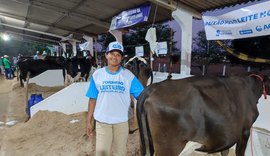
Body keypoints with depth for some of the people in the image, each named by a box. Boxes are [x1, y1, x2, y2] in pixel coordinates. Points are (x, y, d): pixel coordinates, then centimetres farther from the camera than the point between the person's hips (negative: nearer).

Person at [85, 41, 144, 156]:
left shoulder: (128, 75, -6)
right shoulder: (97, 74, -2)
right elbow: (92, 99, 2)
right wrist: (88, 121, 2)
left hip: (121, 121, 0)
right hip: (102, 121, 0)